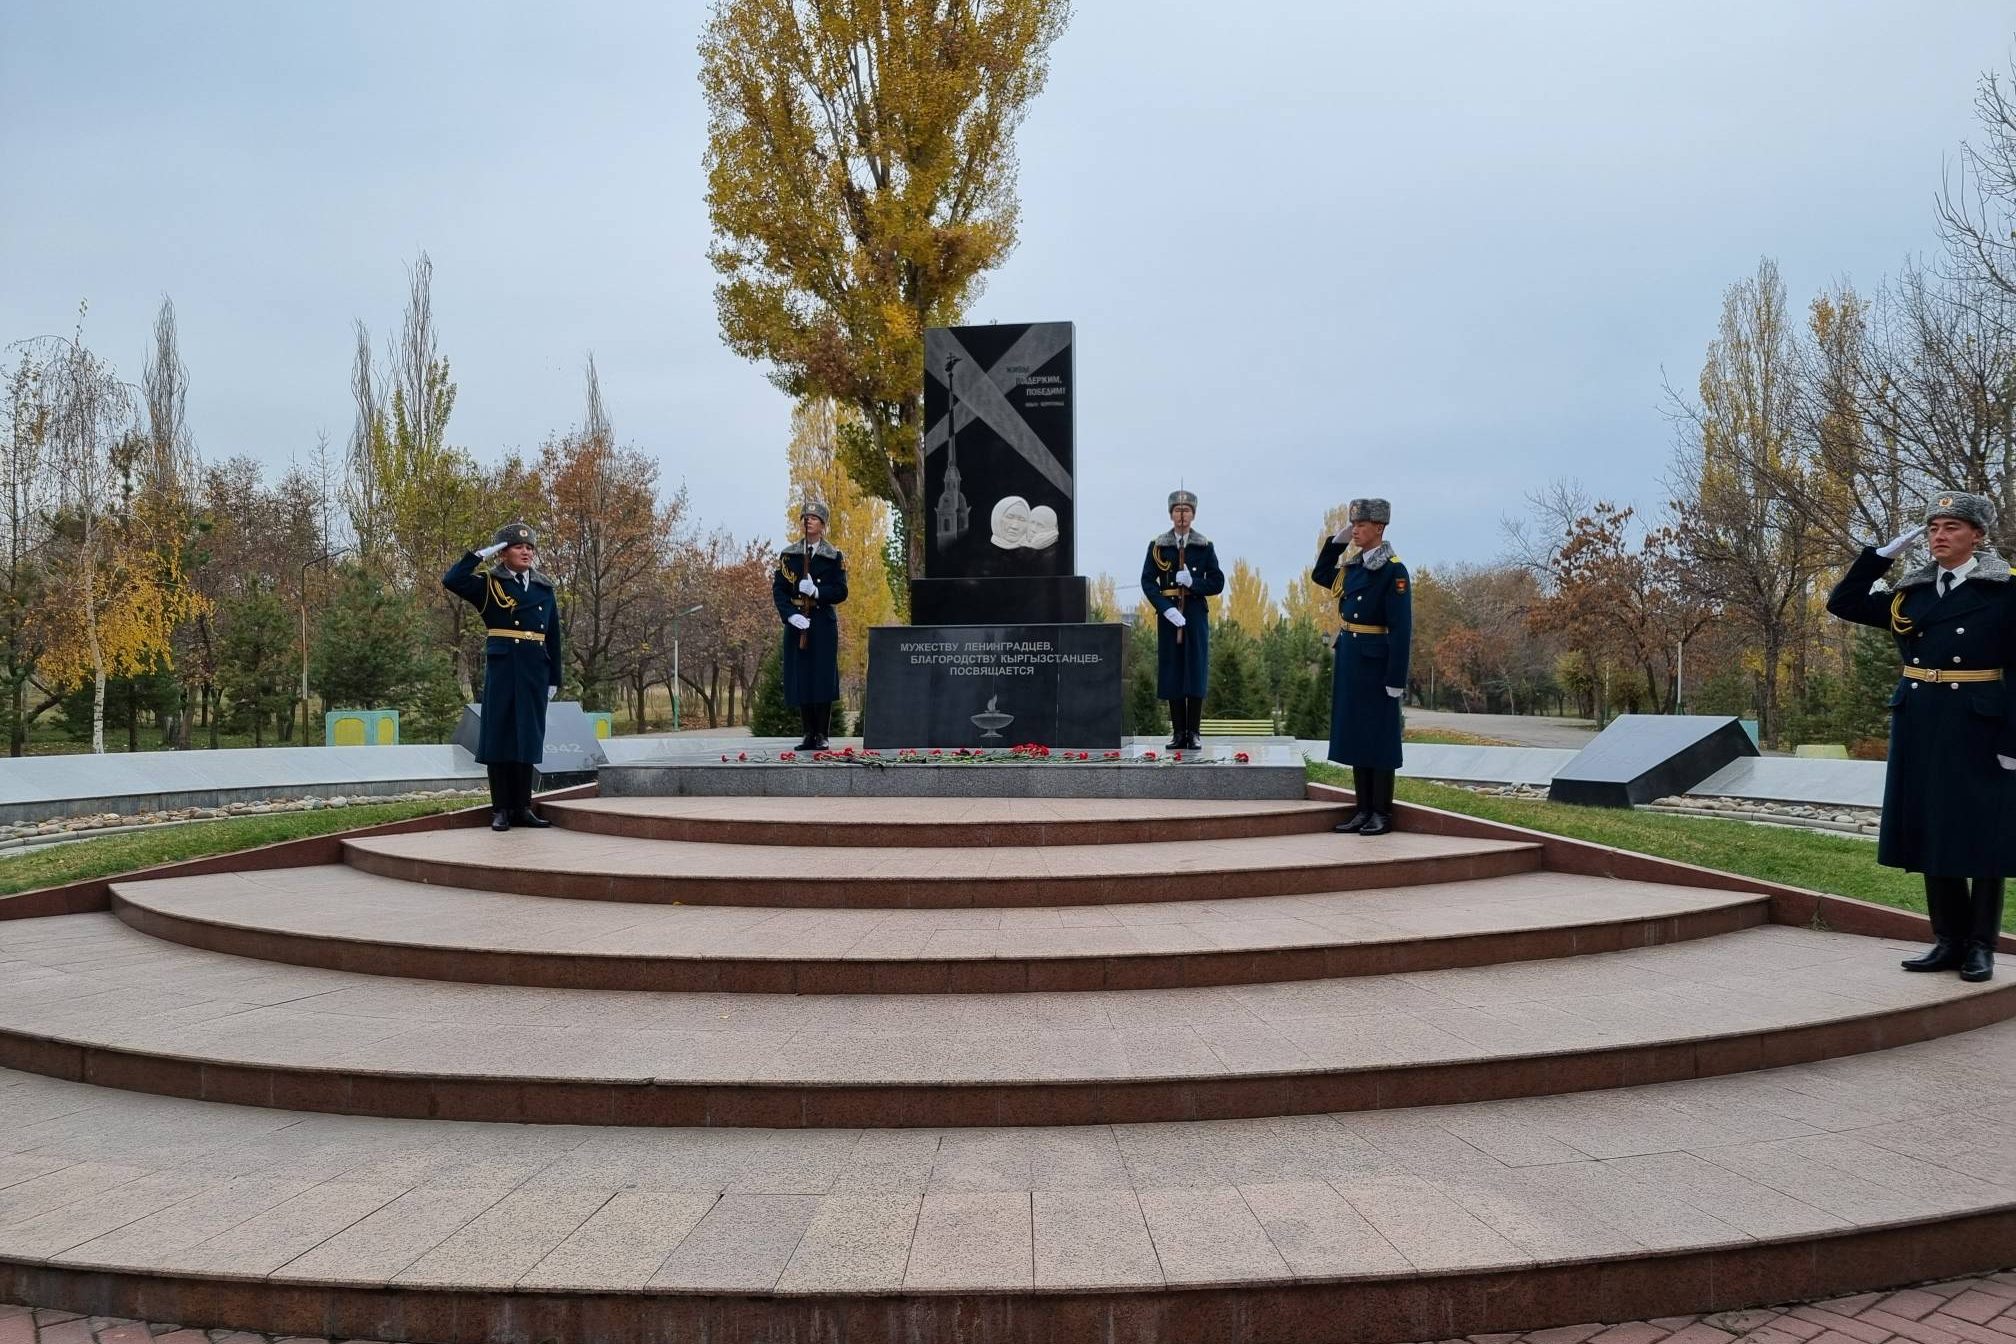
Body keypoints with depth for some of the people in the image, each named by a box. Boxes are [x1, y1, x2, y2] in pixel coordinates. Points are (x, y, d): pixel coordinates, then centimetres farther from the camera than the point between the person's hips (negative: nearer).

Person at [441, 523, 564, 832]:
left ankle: (522, 807, 13)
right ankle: (501, 809, 6)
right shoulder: (488, 584, 2)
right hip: (501, 667, -3)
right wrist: (480, 555, -13)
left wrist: (554, 679, 11)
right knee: (499, 734, 0)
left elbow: (553, 638, 13)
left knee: (527, 736, 6)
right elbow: (451, 581, -16)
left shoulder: (545, 589, 12)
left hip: (535, 670, 3)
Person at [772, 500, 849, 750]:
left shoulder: (834, 557, 3)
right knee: (800, 679, 3)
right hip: (796, 624, 2)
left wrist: (816, 592, -19)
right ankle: (809, 734, 11)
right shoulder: (788, 555, 8)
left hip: (823, 624, -2)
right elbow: (778, 590, 2)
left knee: (823, 677, -5)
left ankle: (822, 735, 1)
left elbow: (841, 592, -2)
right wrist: (791, 615, -13)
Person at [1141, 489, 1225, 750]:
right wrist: (1167, 609, -15)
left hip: (1196, 614, 0)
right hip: (1168, 614, 0)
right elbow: (1148, 582, -2)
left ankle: (1193, 732, 2)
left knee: (1196, 670, -3)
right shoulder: (1157, 546, 4)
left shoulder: (1205, 547, 5)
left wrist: (1193, 582, -13)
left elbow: (1217, 583, 5)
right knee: (1172, 672, 1)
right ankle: (1178, 732, 6)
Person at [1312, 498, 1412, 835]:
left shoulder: (1393, 570, -12)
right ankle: (1363, 809, 17)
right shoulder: (1352, 565, 9)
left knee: (1379, 736, 0)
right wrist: (1337, 541, 13)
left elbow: (1401, 628, -16)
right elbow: (1320, 576, 28)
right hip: (1349, 658, 8)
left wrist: (1396, 678, -19)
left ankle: (1382, 813, 8)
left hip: (1376, 661, -8)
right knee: (1354, 732, 10)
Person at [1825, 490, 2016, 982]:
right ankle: (1949, 939, 17)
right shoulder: (1912, 593, 9)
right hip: (1920, 725, 5)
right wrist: (1883, 554, 5)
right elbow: (1843, 602, 13)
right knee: (1931, 830, 8)